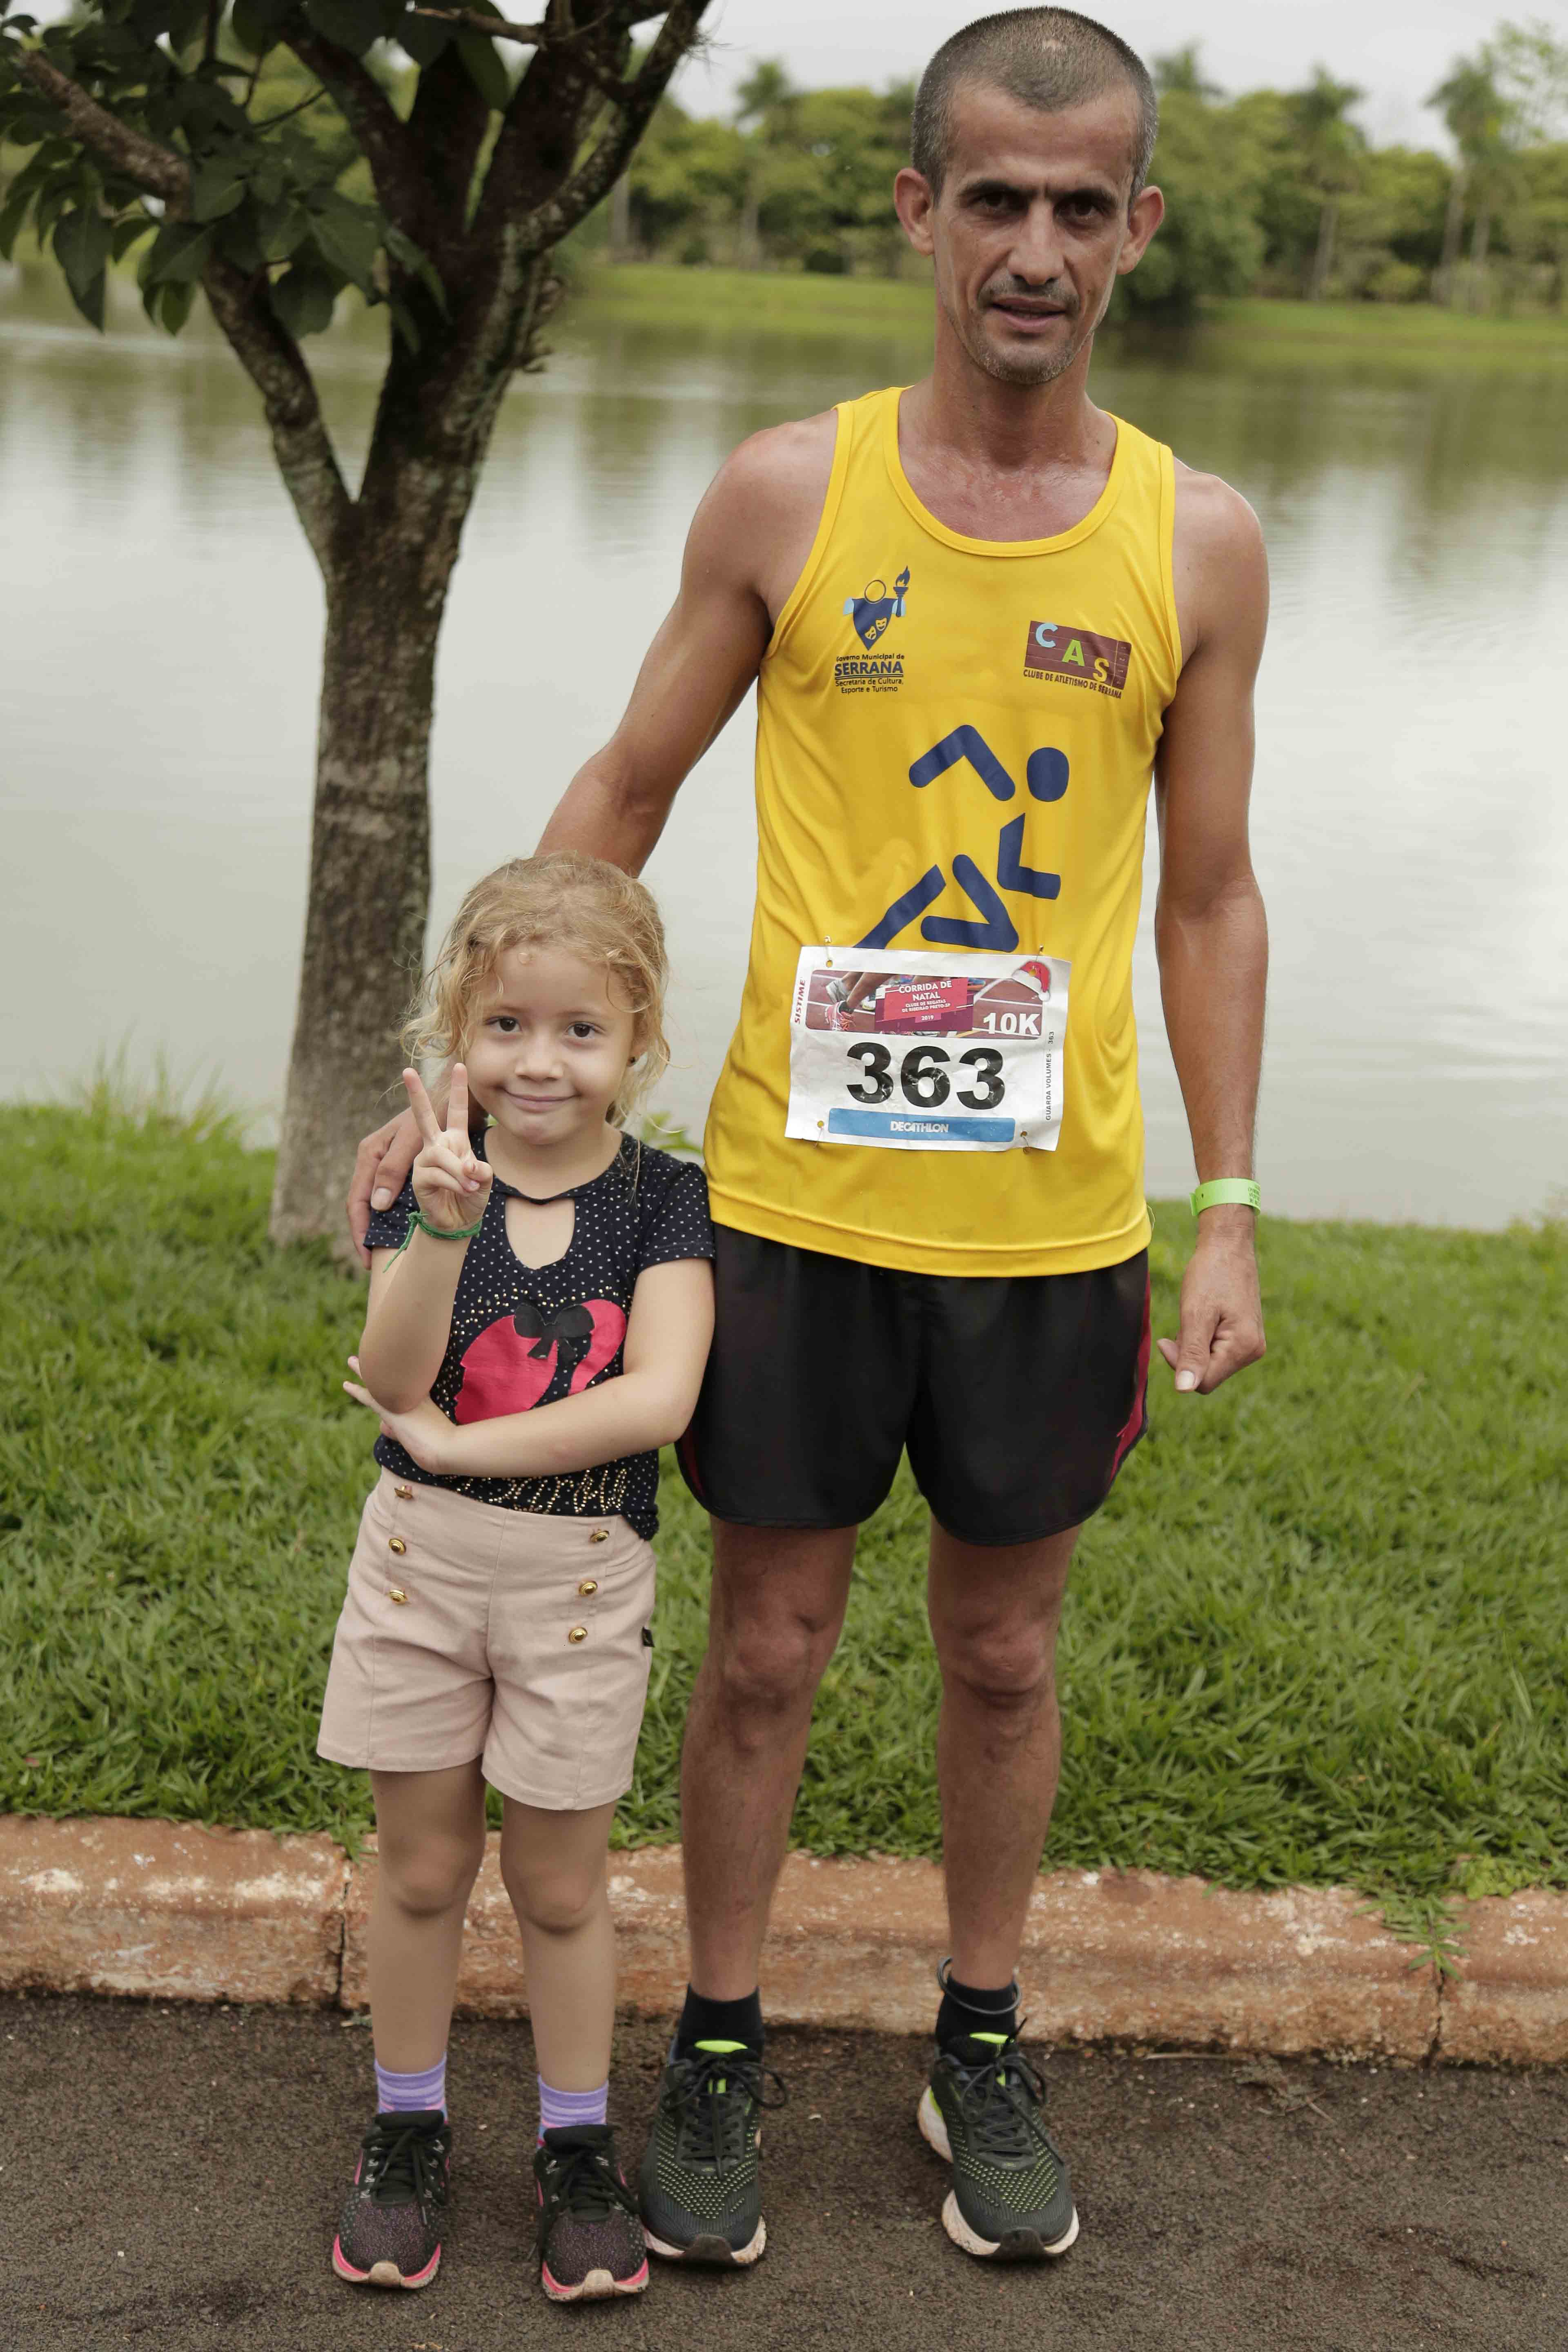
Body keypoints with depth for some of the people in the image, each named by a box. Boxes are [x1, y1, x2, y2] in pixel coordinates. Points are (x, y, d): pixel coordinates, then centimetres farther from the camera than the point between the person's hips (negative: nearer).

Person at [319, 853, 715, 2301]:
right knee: (422, 1869, 12)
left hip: (581, 1578, -2)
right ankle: (408, 2131, 31)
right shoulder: (426, 1180, -3)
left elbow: (657, 1399, -20)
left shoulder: (663, 1201, -8)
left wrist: (455, 1443, -18)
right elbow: (394, 1381, -15)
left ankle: (580, 2153, 26)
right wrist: (444, 1225, -30)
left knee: (560, 1886, 9)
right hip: (420, 1559, 2)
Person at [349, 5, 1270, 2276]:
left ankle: (984, 2045, 34)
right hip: (797, 1197, -1)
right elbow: (619, 799, 4)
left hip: (1055, 1224, 1)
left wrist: (1230, 1215, 2)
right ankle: (719, 2048, 30)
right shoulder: (784, 497, -4)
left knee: (1004, 1647, 15)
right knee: (769, 1646, 11)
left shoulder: (1199, 546, -1)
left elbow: (1208, 898, 5)